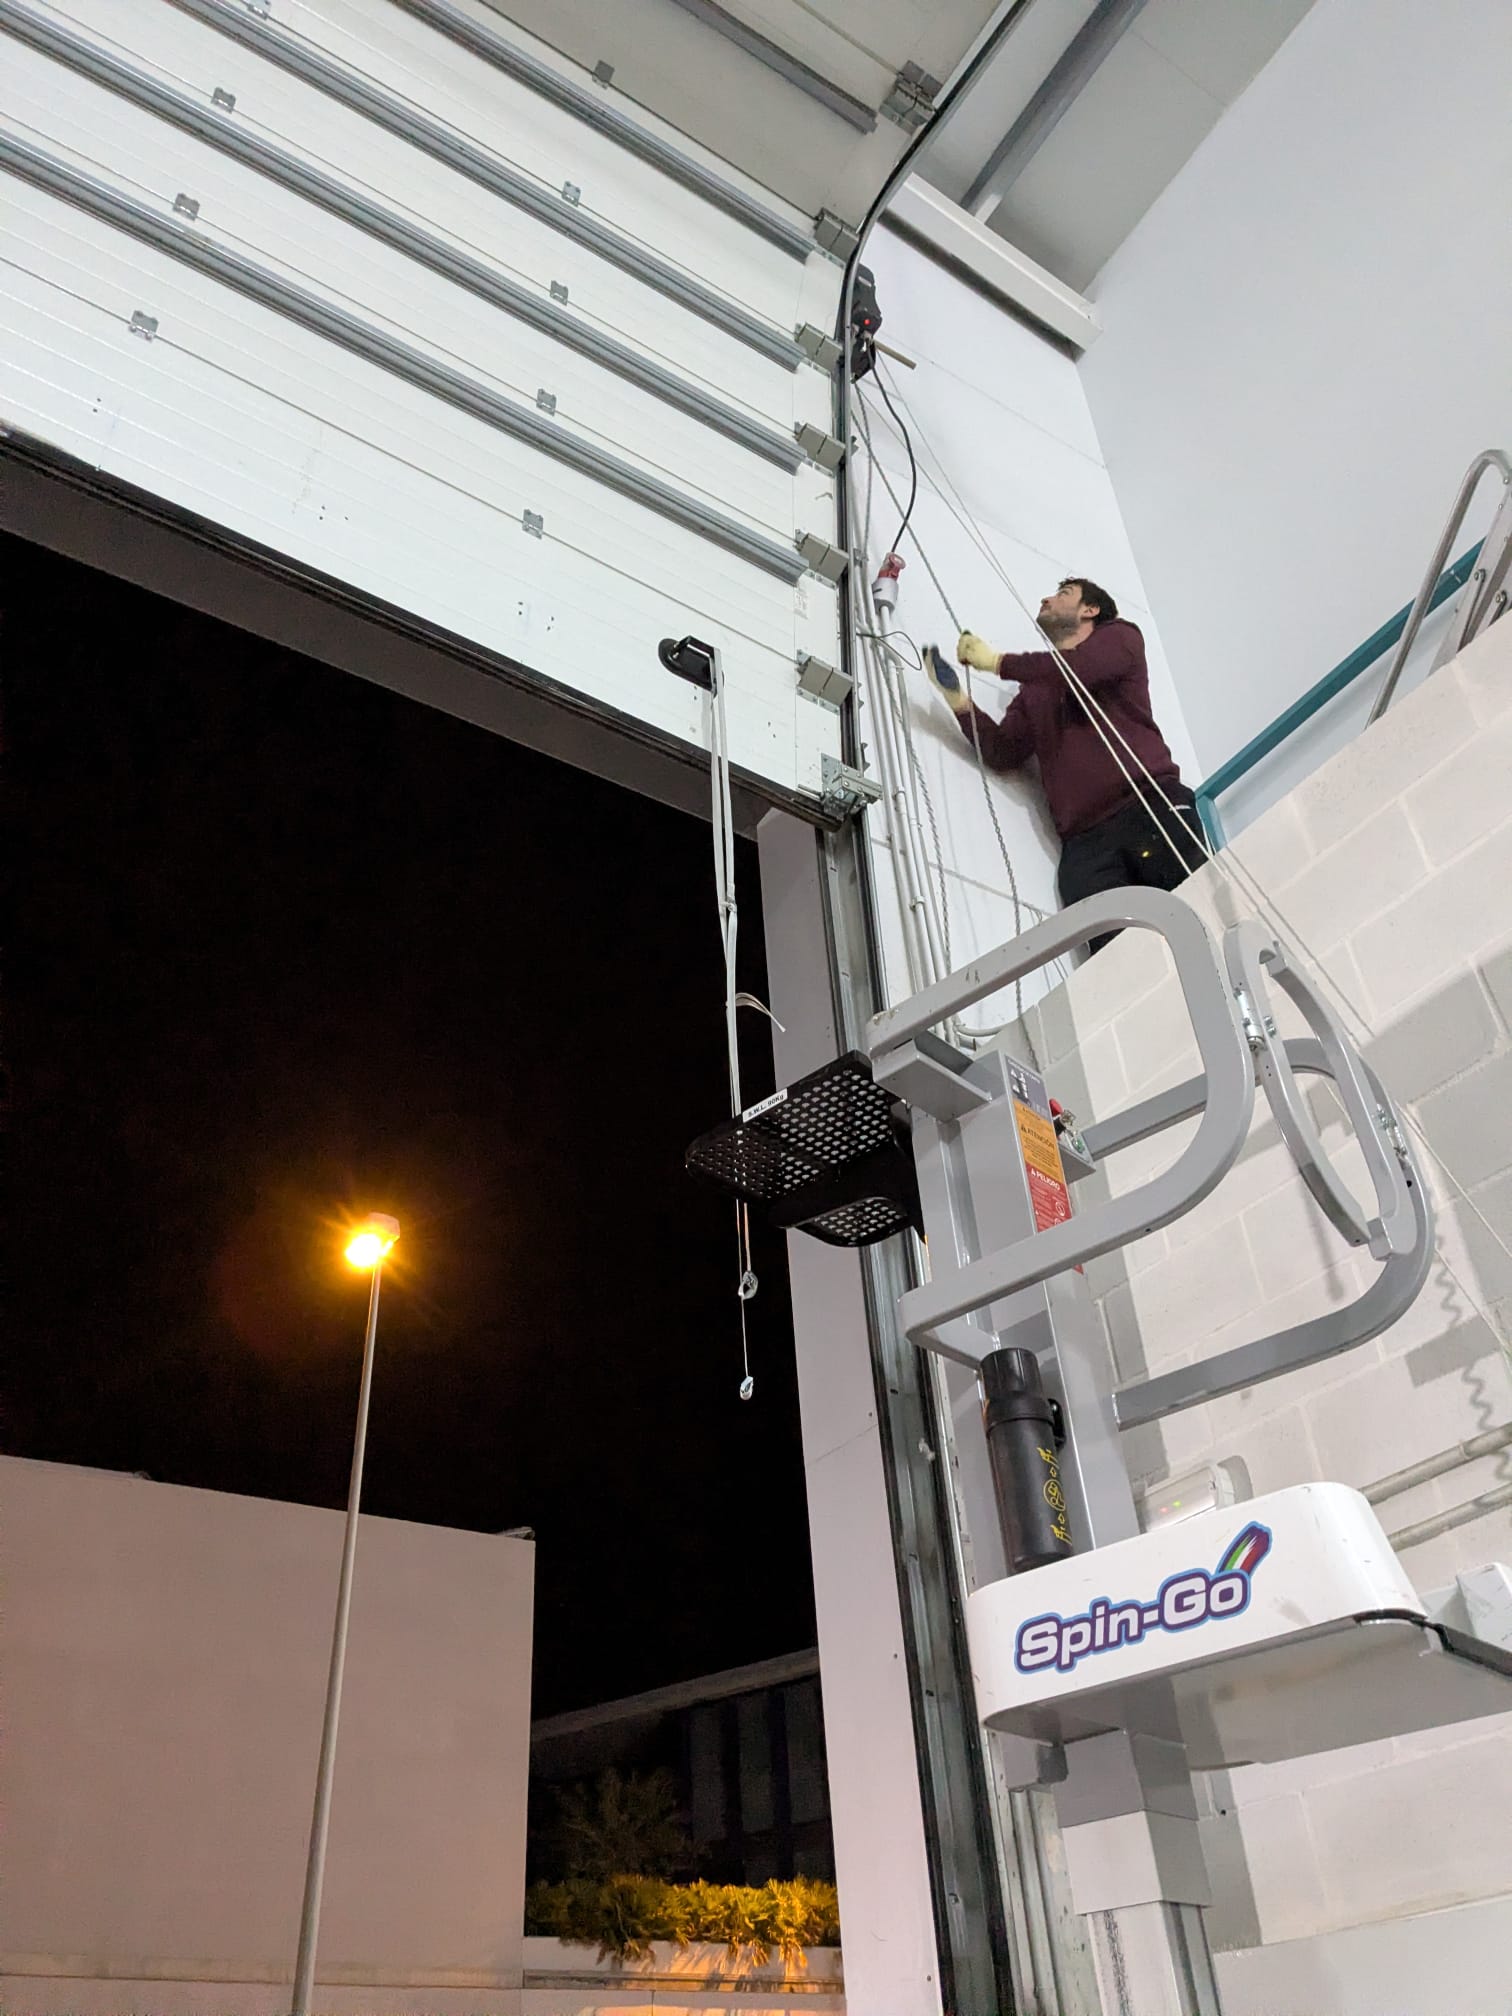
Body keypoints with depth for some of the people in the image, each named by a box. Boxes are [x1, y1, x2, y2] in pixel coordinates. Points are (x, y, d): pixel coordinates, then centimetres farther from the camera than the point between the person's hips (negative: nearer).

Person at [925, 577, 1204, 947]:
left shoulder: (1120, 637, 21)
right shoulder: (1035, 688, 32)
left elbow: (1082, 667, -2)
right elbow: (1003, 753, 18)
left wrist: (997, 661, 6)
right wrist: (960, 702, 6)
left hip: (1150, 807, -2)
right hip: (1085, 840, 2)